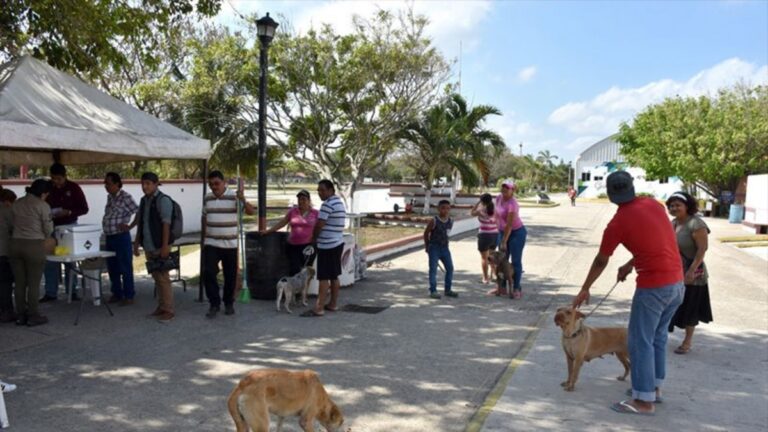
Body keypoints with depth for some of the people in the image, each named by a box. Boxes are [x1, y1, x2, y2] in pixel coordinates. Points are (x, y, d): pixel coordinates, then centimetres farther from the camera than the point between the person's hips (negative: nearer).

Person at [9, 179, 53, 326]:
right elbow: (48, 229, -3)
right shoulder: (43, 206, -7)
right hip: (34, 246, -5)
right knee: (33, 283, 3)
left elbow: (13, 225, 9)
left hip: (15, 244, 5)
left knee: (19, 283, 11)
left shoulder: (16, 203, 9)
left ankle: (20, 315, 18)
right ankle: (33, 316, 9)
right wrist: (42, 238, 17)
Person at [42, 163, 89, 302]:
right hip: (52, 227, 2)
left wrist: (69, 212, -20)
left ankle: (72, 291, 13)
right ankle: (51, 293, 9)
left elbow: (84, 208, -4)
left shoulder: (74, 188, -5)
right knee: (50, 261, 1)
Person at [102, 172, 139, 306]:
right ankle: (117, 294, 26)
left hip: (121, 237, -8)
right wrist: (106, 231, 15)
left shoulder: (125, 197, -12)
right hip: (109, 237, 8)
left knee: (125, 268, -1)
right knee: (112, 268, 14)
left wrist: (129, 226, -14)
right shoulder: (109, 197, 12)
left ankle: (129, 296, 6)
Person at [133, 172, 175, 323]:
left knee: (163, 278, -5)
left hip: (160, 247, -8)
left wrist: (165, 246, -19)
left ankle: (168, 310, 1)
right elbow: (140, 223, 20)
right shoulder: (143, 200, 14)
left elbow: (166, 224, -15)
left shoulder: (163, 200, -11)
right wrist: (136, 243, 18)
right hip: (149, 247, 8)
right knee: (156, 278, 13)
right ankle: (161, 307, 21)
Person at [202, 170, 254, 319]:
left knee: (230, 276, 7)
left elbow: (251, 211, -19)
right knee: (208, 273, -9)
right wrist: (204, 236, 17)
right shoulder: (207, 198, 7)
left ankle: (229, 303, 25)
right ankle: (214, 303, 4)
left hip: (230, 244, -2)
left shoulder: (234, 196, -8)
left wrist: (243, 200, -37)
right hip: (211, 244, 3)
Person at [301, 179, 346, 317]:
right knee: (334, 276, 15)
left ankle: (319, 308, -7)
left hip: (327, 245, -10)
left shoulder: (328, 204, -16)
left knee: (324, 278, -8)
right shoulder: (339, 203, 15)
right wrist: (317, 237, 16)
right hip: (338, 243, 10)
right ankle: (333, 304, 22)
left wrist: (313, 237, 2)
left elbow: (319, 225, -16)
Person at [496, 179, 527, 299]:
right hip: (503, 231, 8)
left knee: (516, 261, -2)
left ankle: (517, 289, 7)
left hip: (516, 233, -8)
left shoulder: (512, 204, -26)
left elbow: (509, 225, -26)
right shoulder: (499, 198, -2)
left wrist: (504, 242, -24)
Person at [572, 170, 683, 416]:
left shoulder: (618, 222, -10)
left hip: (653, 286, -7)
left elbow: (601, 261, 1)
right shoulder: (653, 204, 6)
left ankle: (644, 400, 8)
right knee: (658, 336, 21)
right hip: (677, 282, 7)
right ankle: (655, 386, 32)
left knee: (640, 341, 3)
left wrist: (584, 290, 14)